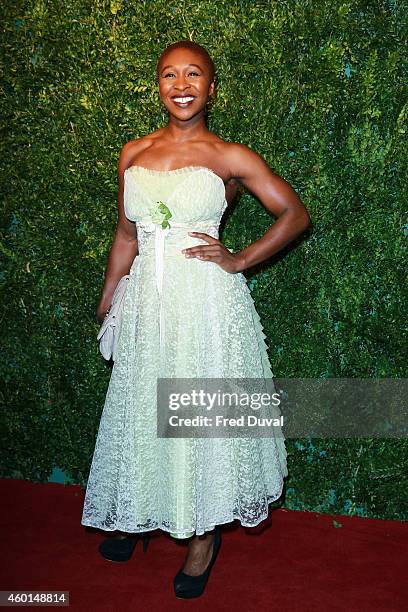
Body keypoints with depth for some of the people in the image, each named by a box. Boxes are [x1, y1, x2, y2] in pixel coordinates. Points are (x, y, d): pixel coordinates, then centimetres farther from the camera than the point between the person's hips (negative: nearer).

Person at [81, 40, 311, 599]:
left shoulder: (229, 157, -3)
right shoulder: (133, 154, 9)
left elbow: (295, 214, 1)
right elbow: (126, 236, 15)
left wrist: (239, 261, -7)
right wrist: (106, 305, 16)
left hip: (209, 301, -4)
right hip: (148, 299, 4)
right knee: (143, 409, 15)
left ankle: (205, 531, 29)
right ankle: (141, 515, 40)